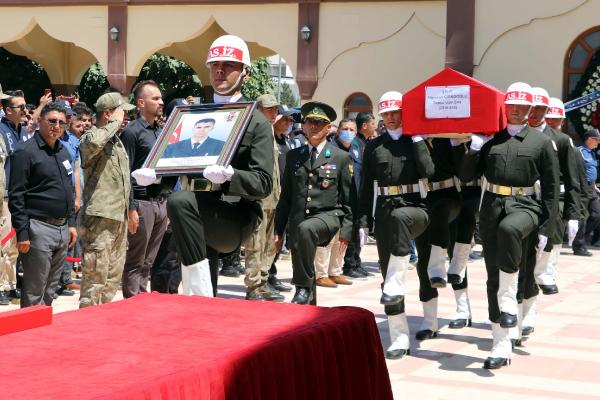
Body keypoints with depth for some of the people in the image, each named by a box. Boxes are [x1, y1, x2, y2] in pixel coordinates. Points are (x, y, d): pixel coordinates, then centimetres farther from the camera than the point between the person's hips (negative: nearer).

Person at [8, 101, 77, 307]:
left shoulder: (64, 152, 15)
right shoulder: (25, 152, -9)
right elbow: (16, 196, -13)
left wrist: (71, 223, 16)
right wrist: (22, 233, -17)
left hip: (62, 228, 8)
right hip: (39, 227, -7)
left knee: (50, 290, 13)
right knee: (34, 293, -3)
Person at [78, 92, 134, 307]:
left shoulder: (117, 140, 20)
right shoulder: (91, 136, -8)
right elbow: (93, 142, -35)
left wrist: (128, 210, 25)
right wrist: (115, 123, -19)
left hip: (119, 217, 9)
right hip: (100, 218, -9)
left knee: (113, 279, 14)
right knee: (95, 279, -8)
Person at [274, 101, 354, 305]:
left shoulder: (341, 158, 6)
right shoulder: (293, 156, 14)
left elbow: (348, 199, 5)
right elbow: (285, 196, 16)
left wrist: (346, 232, -4)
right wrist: (278, 230, 11)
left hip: (328, 216, -4)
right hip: (298, 219, 4)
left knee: (305, 228, -35)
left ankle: (304, 288, -26)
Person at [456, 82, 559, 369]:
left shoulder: (542, 142, 4)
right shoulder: (490, 139, 10)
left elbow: (551, 189, 4)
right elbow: (466, 176, 9)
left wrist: (546, 228, -1)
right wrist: (473, 148, -8)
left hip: (525, 205, -3)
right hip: (492, 206, 3)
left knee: (509, 229, -40)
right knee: (493, 277, 3)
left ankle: (508, 298, -22)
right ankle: (502, 346, 12)